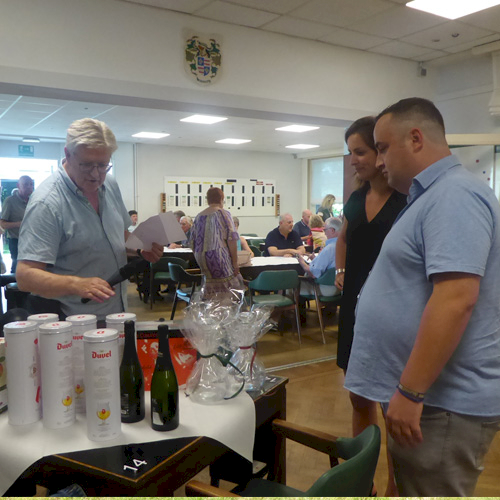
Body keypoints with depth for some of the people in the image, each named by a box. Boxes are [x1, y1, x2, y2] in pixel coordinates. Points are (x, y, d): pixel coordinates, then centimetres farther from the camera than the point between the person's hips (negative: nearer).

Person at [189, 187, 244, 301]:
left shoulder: (199, 216, 12)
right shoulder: (223, 214, -3)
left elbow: (192, 241, 13)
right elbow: (231, 239, -10)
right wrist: (235, 263, -7)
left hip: (202, 261, 6)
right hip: (219, 257, -6)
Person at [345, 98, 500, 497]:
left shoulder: (455, 195, -19)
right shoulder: (432, 197, 15)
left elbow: (455, 299, -29)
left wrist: (409, 392, -25)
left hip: (444, 402, -10)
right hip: (423, 393, 10)